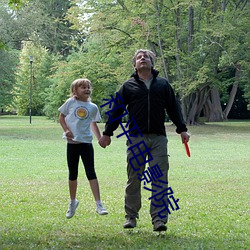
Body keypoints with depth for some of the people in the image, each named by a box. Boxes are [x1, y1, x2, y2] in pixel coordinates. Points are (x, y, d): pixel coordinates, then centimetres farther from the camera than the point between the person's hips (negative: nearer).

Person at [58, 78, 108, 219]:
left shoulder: (93, 107, 4)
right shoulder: (70, 103, 0)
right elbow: (61, 117, 8)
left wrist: (100, 138, 4)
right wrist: (66, 130, -7)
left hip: (86, 142, 0)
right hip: (72, 142, 0)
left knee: (91, 172, -6)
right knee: (72, 174, 10)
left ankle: (99, 204, -6)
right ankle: (73, 202, 28)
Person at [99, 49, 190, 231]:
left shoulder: (163, 84, 14)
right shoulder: (128, 86, 10)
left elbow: (173, 107, 14)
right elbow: (116, 111, 10)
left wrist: (182, 129, 7)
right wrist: (107, 133, 8)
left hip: (158, 138, 1)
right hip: (136, 139, 0)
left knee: (160, 180, -5)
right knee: (134, 179, 3)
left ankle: (159, 219, -3)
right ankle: (131, 216, 15)